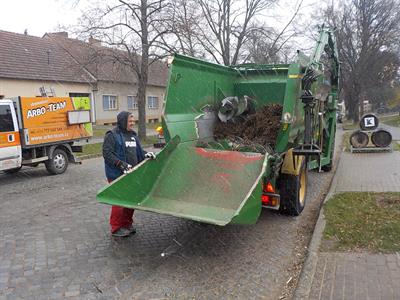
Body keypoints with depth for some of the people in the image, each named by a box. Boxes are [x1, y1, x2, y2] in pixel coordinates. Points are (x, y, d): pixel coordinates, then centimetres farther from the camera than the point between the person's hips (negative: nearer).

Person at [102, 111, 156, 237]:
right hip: (117, 175, -7)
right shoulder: (112, 135, -9)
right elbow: (107, 153, -16)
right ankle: (116, 228, 13)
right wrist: (121, 164, -25)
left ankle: (127, 224, 31)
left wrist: (145, 154, 2)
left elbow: (138, 150, 22)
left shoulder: (133, 135, 15)